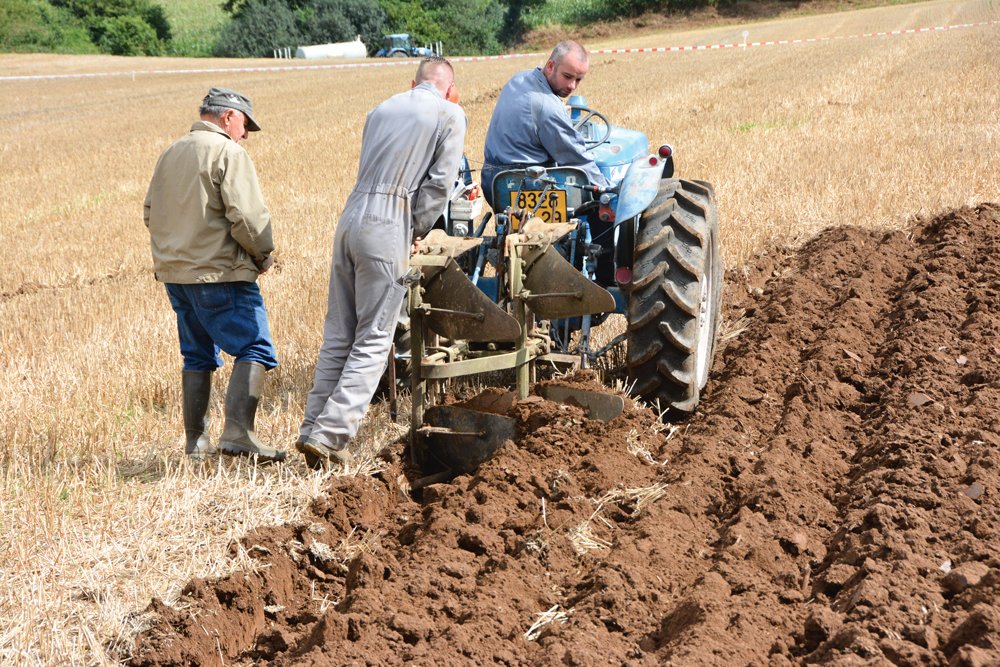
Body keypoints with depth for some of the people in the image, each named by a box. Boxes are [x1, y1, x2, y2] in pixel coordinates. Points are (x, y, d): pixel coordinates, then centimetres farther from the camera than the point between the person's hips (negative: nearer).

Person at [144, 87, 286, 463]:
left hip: (174, 272, 8)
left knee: (198, 355, 17)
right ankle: (237, 433, -19)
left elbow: (150, 212, 22)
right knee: (254, 349, -7)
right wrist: (264, 253, -3)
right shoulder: (228, 153, -10)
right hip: (219, 274, -8)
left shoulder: (171, 154, 16)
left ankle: (196, 441, 18)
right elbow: (247, 216, -18)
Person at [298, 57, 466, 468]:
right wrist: (416, 230, 8)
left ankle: (314, 429, 10)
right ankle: (329, 434, -10)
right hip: (387, 229, -6)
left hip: (350, 218, 6)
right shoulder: (450, 115, 4)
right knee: (372, 342, -2)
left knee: (337, 337, 12)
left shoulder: (382, 109, 21)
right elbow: (439, 184, -4)